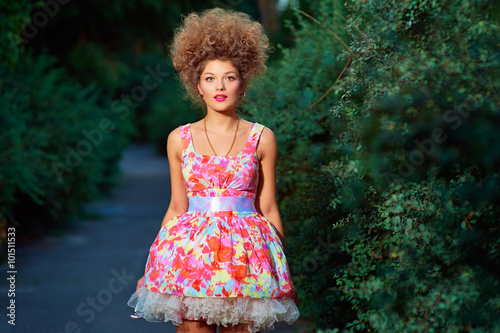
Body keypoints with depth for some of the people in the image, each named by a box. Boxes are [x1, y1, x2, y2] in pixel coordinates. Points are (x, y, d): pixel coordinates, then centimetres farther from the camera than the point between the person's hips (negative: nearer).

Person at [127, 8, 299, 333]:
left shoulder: (261, 138, 4)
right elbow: (177, 207, 12)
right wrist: (150, 270, 11)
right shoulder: (180, 139, 6)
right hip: (190, 245, 1)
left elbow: (268, 208, 7)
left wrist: (284, 272, 8)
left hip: (245, 250, 0)